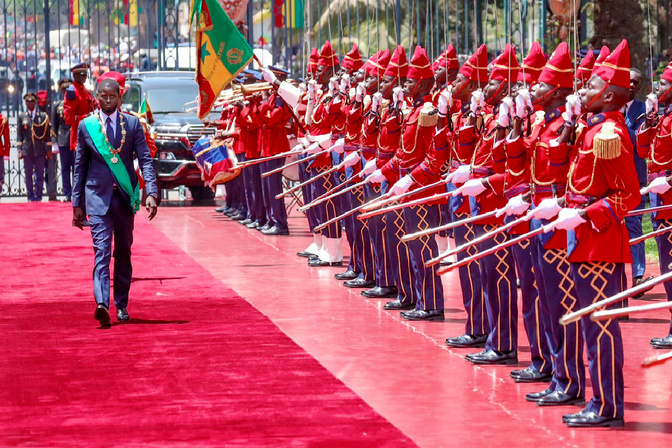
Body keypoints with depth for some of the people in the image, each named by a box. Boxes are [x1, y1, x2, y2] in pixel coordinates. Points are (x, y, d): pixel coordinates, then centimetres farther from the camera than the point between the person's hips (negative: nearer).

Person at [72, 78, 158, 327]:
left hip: (125, 196, 1)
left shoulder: (133, 124, 4)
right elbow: (80, 166, 9)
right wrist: (77, 203, 8)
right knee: (102, 250, -14)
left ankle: (121, 305, 20)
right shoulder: (86, 126, 4)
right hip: (98, 196, -1)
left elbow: (145, 160, 0)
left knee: (123, 253, 9)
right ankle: (102, 304, -29)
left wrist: (151, 193, -13)